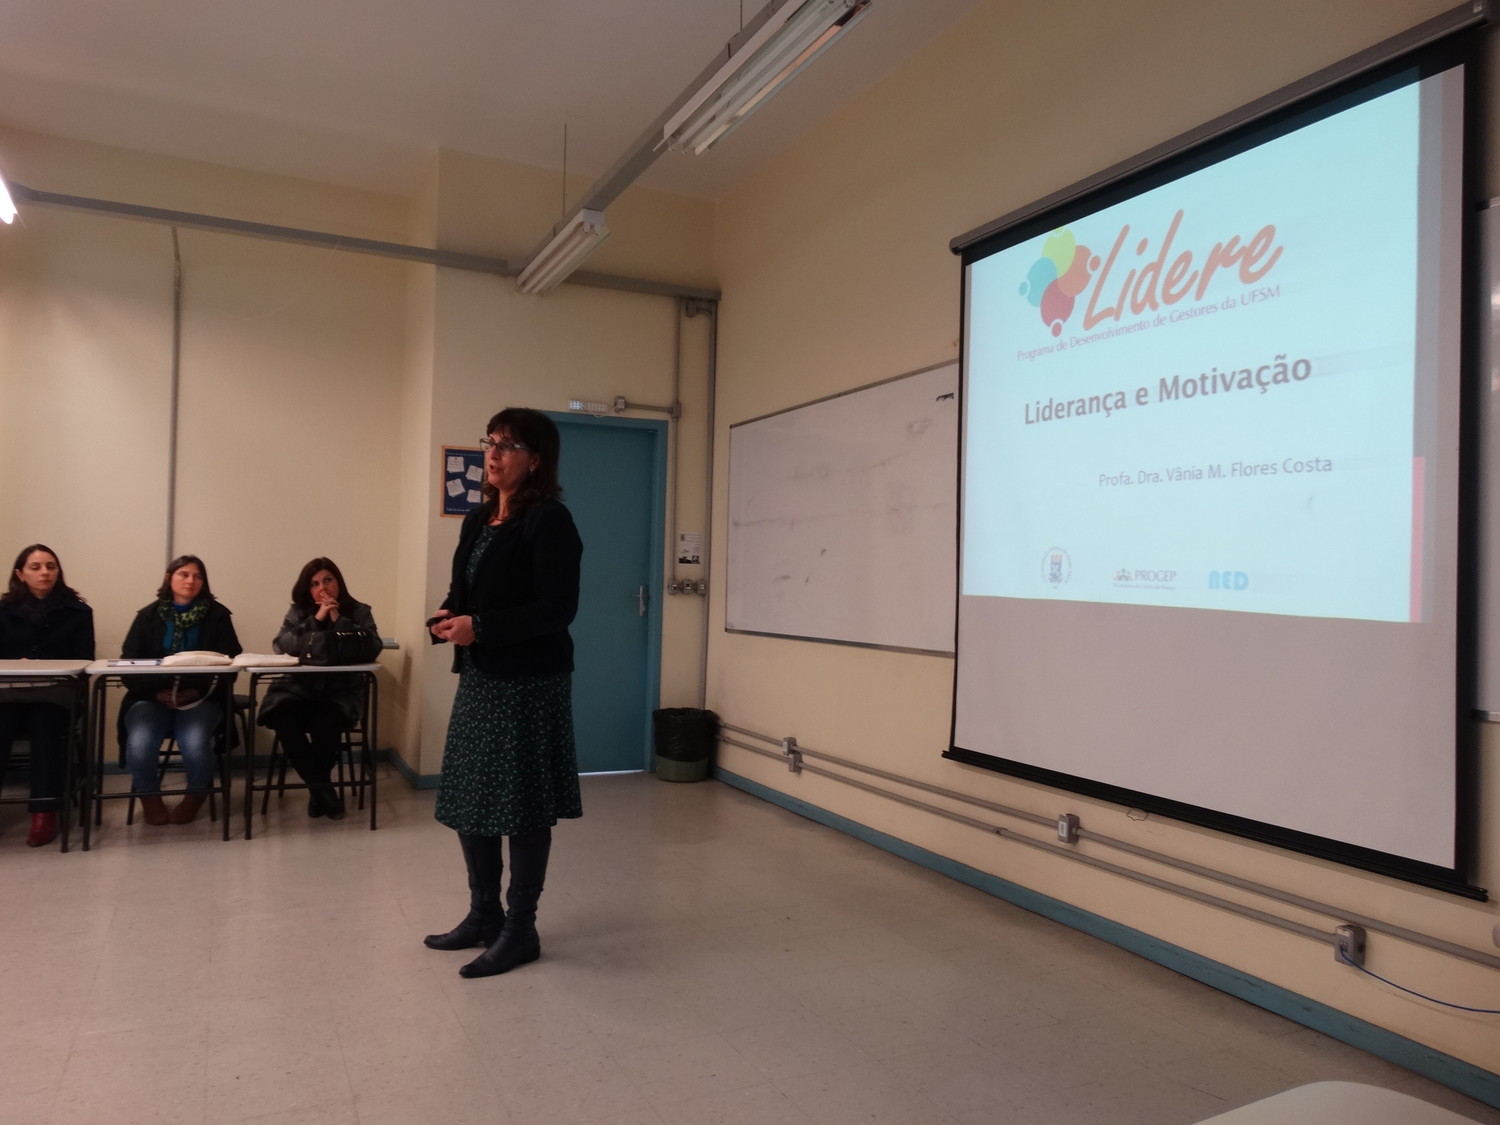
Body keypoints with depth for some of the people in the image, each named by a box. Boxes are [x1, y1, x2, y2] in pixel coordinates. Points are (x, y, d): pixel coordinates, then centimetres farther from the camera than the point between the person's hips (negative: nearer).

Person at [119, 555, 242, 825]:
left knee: (195, 745, -32)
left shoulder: (217, 615, 5)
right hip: (152, 697, 1)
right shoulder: (148, 616, 9)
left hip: (200, 698, -1)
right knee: (139, 745, -30)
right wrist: (156, 692, -14)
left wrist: (198, 690, -15)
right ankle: (148, 795, 4)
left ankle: (196, 794, 3)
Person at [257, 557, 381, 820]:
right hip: (299, 686, 2)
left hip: (340, 689, -2)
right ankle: (324, 791, -14)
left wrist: (339, 621, -14)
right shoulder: (297, 612, 10)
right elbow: (281, 645, -6)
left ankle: (317, 790, -4)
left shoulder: (359, 612, 5)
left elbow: (371, 651, -10)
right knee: (283, 720, -30)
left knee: (324, 724, -33)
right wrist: (316, 621, -13)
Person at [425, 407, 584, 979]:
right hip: (479, 678, 9)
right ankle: (484, 915, 30)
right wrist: (446, 619, -5)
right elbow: (461, 592, 17)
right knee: (468, 800, 14)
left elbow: (557, 608, -19)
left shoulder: (550, 521, -12)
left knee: (522, 805, 1)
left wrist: (480, 627, -21)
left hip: (529, 682, -8)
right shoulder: (477, 520, 13)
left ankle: (520, 930, 15)